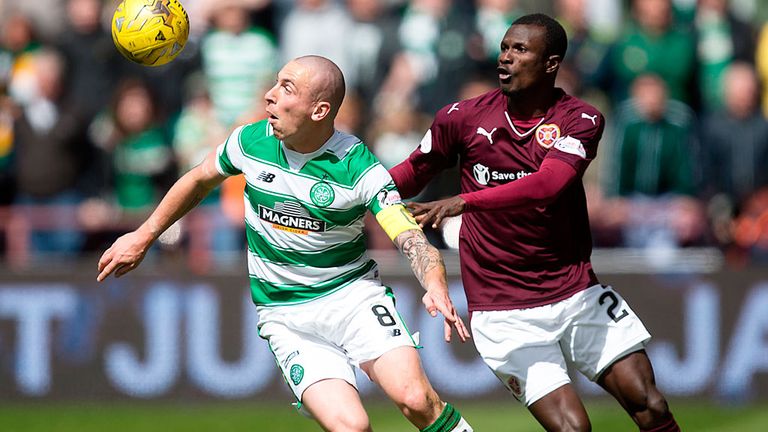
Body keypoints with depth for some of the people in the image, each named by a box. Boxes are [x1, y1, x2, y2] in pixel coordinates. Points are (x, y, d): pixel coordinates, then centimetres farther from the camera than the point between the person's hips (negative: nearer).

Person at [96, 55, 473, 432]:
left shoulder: (359, 169, -15)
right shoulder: (250, 142, -5)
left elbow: (412, 240, -23)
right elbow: (199, 180, 16)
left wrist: (436, 289, -43)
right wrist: (142, 237, 21)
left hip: (354, 293, -2)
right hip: (285, 314, 2)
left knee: (415, 400, -26)